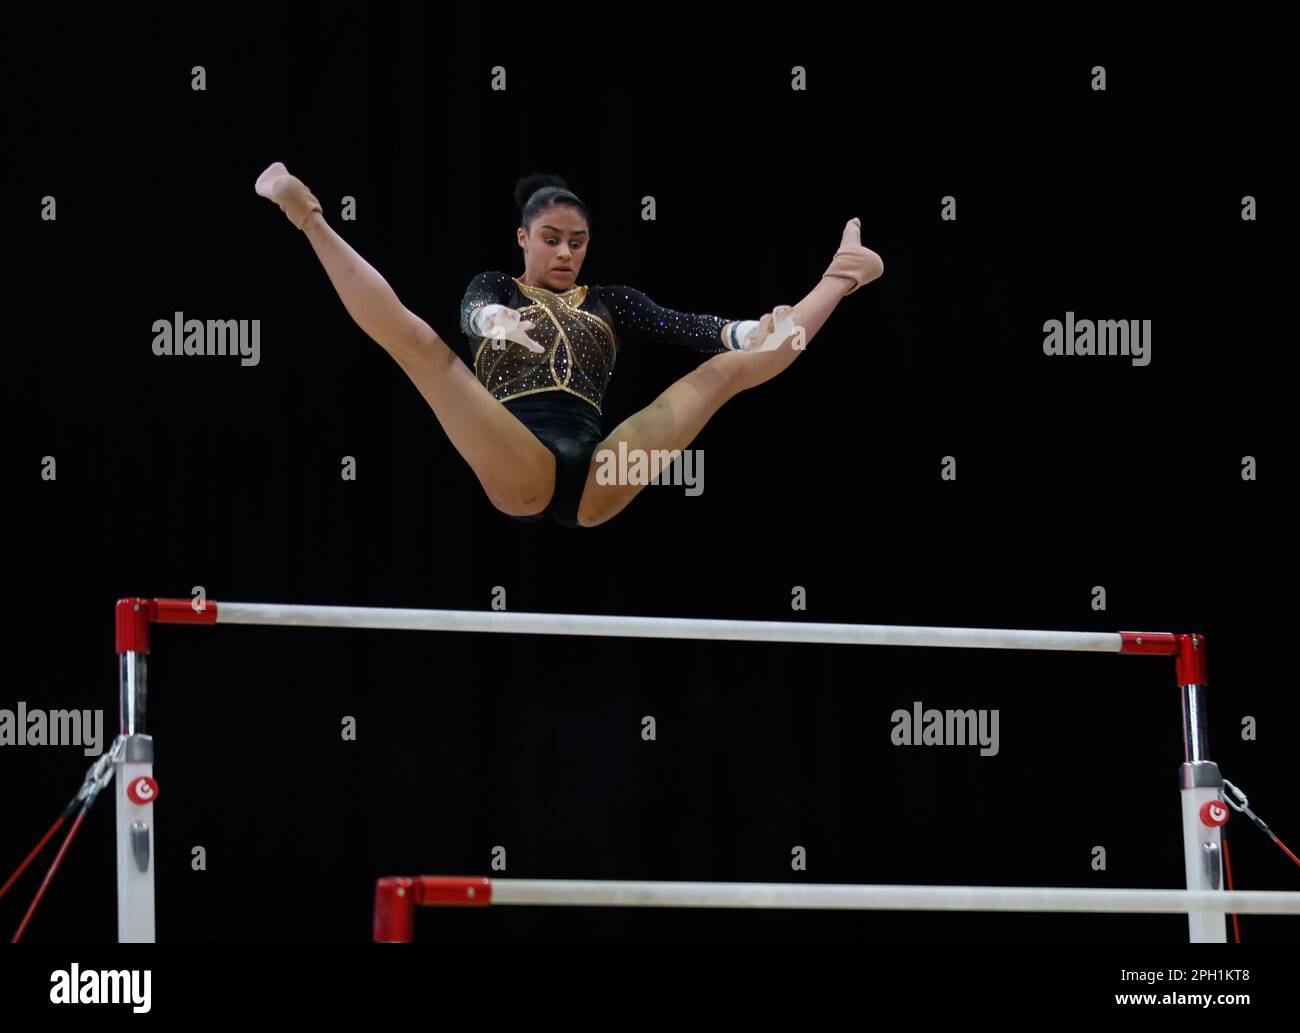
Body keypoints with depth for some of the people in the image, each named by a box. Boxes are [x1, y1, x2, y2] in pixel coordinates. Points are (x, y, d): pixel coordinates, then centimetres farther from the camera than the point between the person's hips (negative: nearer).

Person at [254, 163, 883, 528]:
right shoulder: (494, 287, 22)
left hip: (594, 479, 3)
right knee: (415, 338, -21)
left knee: (727, 366, -3)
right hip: (518, 468, -3)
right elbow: (474, 315, -5)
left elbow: (695, 331, 11)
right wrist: (499, 321, -32)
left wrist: (761, 330, -11)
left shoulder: (612, 302, 27)